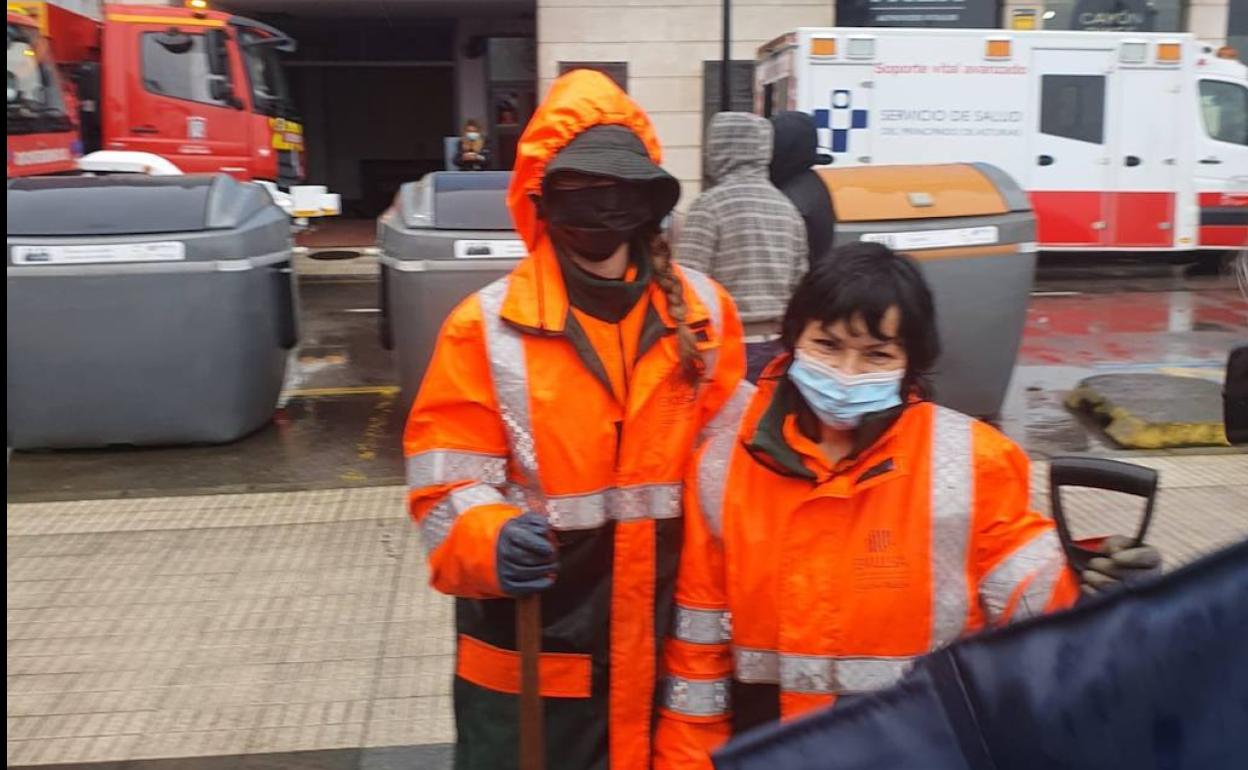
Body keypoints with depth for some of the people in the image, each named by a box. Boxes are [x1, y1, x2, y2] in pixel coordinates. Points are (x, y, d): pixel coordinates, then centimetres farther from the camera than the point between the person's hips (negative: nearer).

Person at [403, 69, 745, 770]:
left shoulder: (703, 311, 0)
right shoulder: (487, 327, -9)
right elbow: (447, 482, -9)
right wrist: (492, 542, -28)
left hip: (667, 646, 3)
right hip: (528, 655, -2)